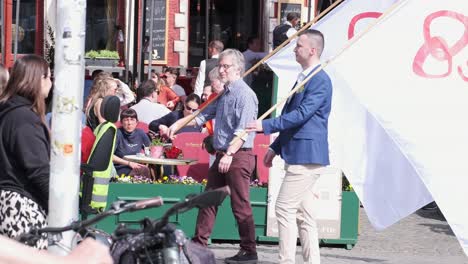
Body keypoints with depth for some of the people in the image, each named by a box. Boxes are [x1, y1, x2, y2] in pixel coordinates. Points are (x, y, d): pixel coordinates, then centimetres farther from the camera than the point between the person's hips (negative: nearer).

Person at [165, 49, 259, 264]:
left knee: (240, 206, -6)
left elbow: (243, 130, -20)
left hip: (238, 155, -10)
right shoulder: (224, 95, 17)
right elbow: (203, 115, 24)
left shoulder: (245, 94, -12)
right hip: (223, 155, 10)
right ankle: (199, 244, 18)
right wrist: (178, 124, 15)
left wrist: (229, 154, -27)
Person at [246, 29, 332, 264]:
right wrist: (275, 147, 22)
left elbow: (301, 114, -21)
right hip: (298, 156, 10)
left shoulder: (320, 80, -13)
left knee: (285, 208, -11)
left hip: (306, 157, -10)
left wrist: (265, 126, -21)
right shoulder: (303, 78, 18)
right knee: (304, 214, 10)